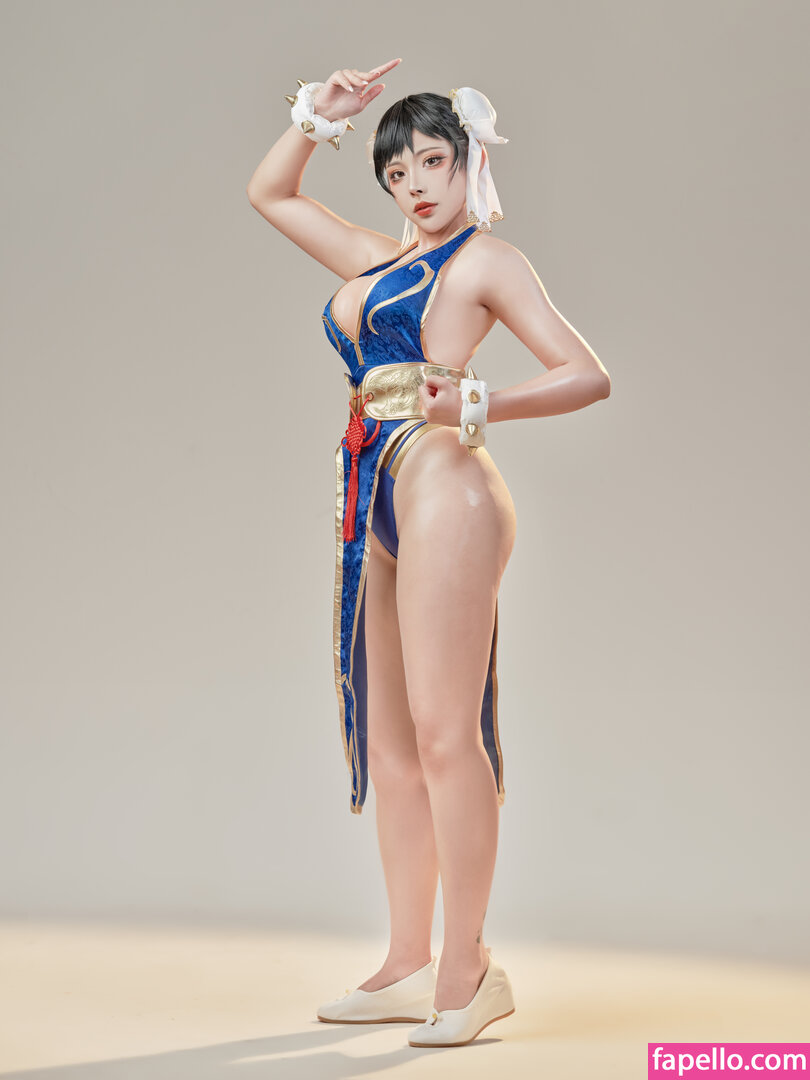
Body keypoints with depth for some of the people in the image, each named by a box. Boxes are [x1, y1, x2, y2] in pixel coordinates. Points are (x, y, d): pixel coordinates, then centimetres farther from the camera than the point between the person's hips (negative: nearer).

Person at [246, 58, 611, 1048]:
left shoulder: (484, 259, 4)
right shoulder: (377, 261, 24)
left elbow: (587, 375, -4)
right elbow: (269, 192, 36)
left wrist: (478, 404, -15)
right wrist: (319, 115, 24)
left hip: (444, 491, -8)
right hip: (377, 508, 8)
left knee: (444, 732, -10)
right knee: (389, 741, 7)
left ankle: (469, 972, -4)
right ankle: (409, 967, 13)